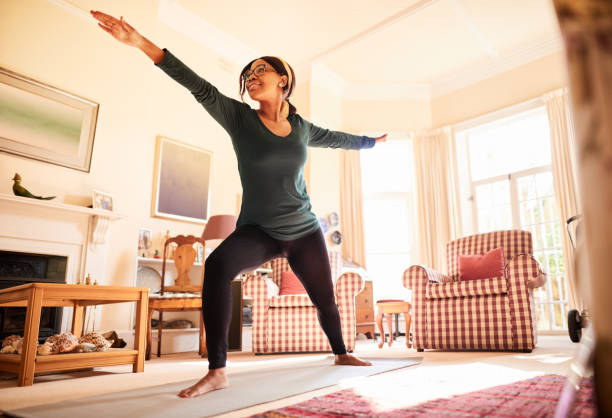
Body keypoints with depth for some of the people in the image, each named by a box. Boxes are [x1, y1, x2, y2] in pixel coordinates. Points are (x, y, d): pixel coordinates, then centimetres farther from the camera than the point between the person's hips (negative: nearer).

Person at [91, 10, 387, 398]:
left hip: (305, 232, 3)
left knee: (326, 299, 13)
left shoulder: (302, 127, 4)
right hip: (258, 231, -3)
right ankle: (217, 371, -24)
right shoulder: (239, 118, -5)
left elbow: (336, 138, 22)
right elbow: (200, 87, -16)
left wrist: (371, 141, 38)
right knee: (218, 265, -33)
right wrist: (142, 43, -25)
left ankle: (341, 352, 43)